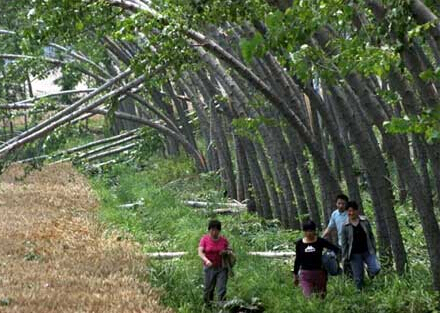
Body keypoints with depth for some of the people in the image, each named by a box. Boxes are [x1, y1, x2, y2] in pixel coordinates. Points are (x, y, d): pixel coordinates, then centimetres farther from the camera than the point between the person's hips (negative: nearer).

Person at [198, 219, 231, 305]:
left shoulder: (224, 240, 0)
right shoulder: (204, 239, -4)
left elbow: (228, 250, 14)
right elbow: (200, 252, -14)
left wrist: (225, 252, -11)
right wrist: (206, 260, -33)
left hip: (222, 268, 0)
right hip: (209, 268, 0)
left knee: (222, 290, -9)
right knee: (208, 289, 5)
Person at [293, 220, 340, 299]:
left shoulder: (320, 241, -4)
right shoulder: (299, 244, 2)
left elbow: (335, 249, -2)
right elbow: (298, 260, 11)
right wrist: (295, 275, 15)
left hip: (319, 272, 0)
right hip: (305, 274, 0)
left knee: (321, 296, 9)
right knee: (308, 297, -10)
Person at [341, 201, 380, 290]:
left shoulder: (365, 221, 2)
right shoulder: (345, 226, -2)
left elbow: (371, 236, 9)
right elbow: (344, 243, 3)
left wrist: (374, 249, 6)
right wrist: (344, 257, 1)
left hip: (367, 251, 1)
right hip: (355, 254, -1)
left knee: (376, 268, -17)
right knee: (358, 278, 1)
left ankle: (369, 271, 16)